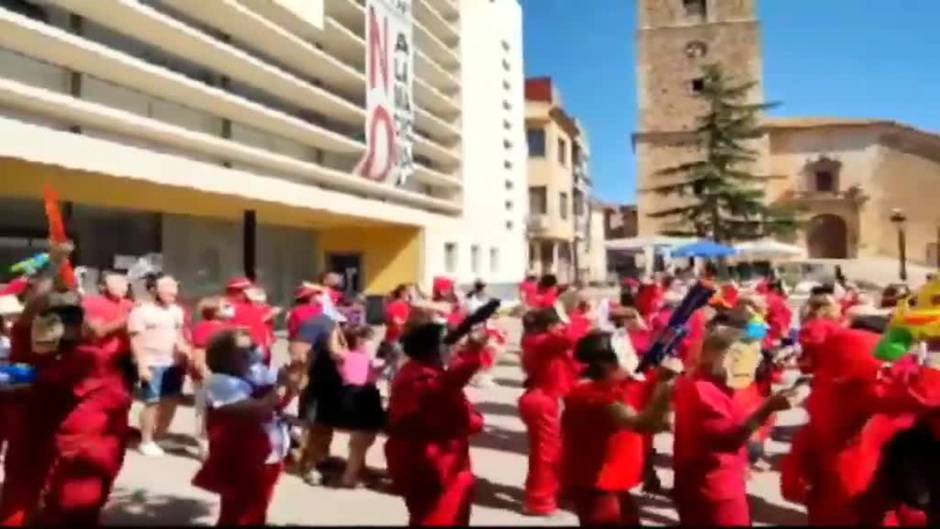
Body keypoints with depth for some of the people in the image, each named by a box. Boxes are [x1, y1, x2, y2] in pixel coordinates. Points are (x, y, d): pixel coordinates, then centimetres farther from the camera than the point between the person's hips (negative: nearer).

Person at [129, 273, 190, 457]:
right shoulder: (141, 311, -5)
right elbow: (136, 341, -9)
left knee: (171, 401, 8)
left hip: (174, 363, 6)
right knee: (152, 402, -4)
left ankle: (157, 438, 22)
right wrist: (142, 365, -16)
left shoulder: (176, 311, 13)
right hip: (153, 364, -6)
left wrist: (185, 355, 12)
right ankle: (146, 442, 9)